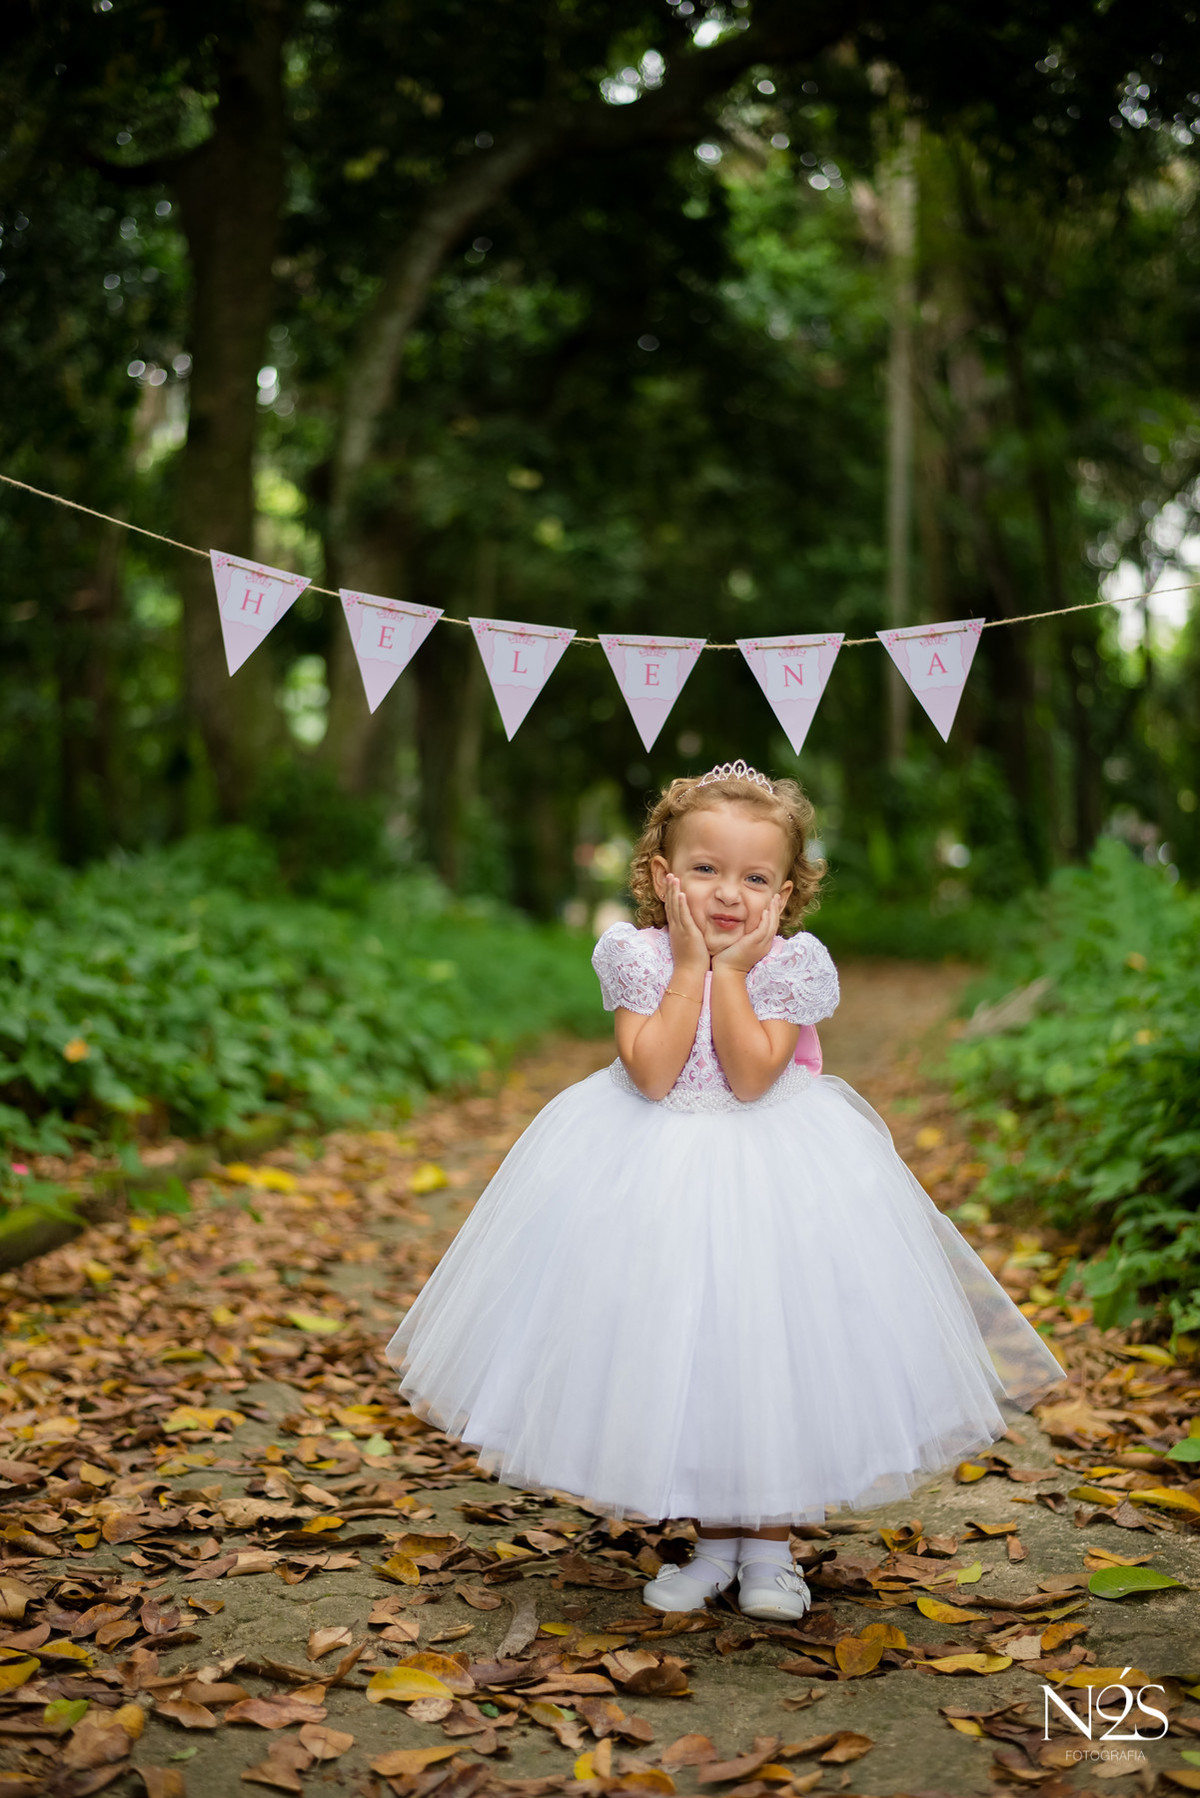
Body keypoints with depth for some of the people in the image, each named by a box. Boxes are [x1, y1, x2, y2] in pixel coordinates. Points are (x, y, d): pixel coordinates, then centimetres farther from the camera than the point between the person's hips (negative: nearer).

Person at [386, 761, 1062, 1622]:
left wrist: (732, 971, -20)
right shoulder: (639, 955, -8)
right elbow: (652, 1075, -20)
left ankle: (770, 1543, 21)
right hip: (656, 1174, 2)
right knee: (677, 1352, 7)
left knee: (772, 1351, 1)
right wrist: (691, 965, -19)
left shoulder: (790, 965, -10)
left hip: (773, 1169, -1)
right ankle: (714, 1539, 26)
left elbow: (750, 1077, -21)